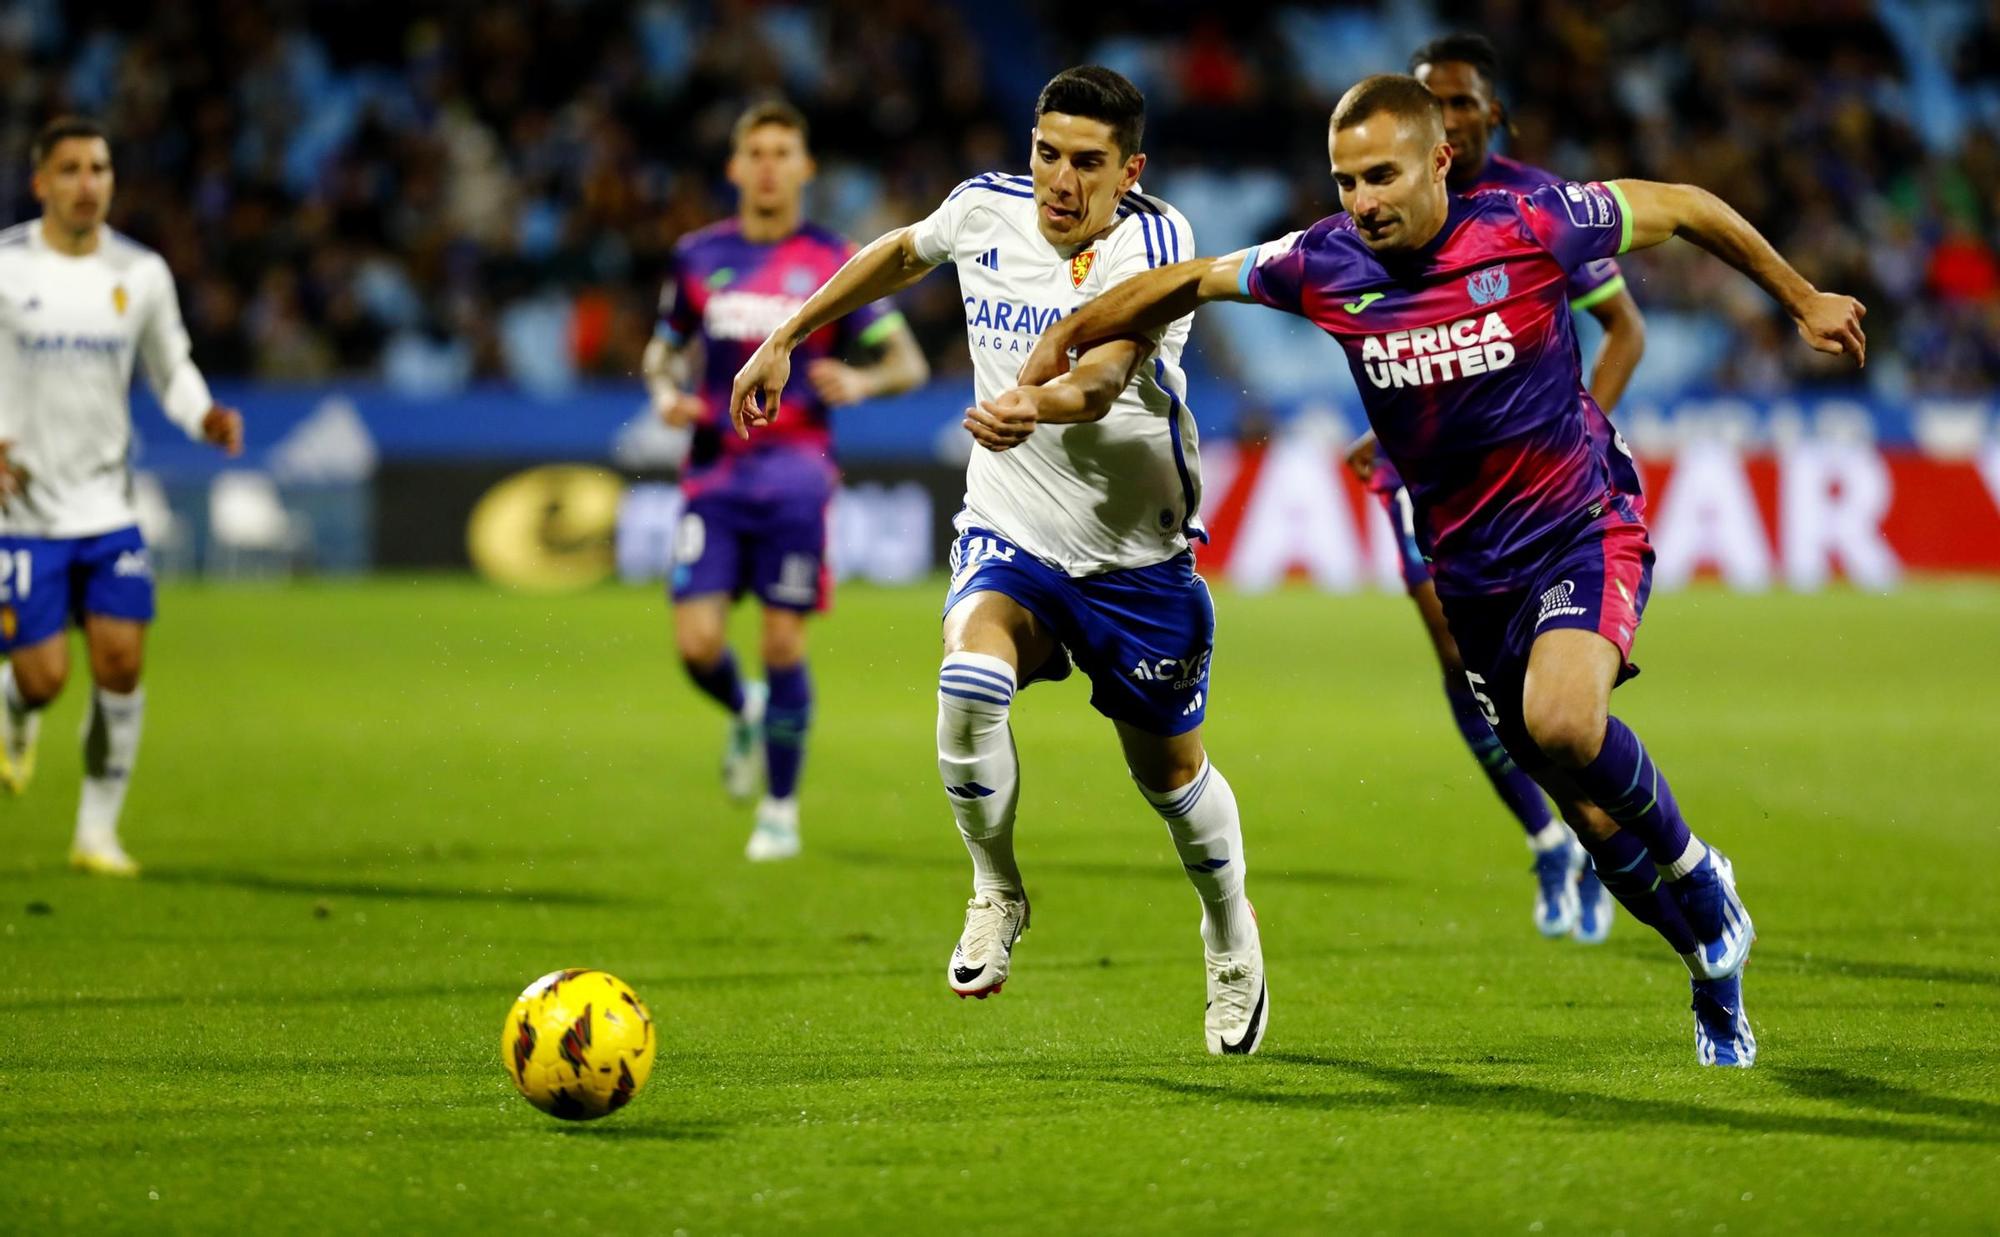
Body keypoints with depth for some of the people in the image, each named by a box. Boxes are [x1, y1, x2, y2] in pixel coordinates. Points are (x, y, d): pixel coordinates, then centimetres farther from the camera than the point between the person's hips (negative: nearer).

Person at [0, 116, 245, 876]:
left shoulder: (141, 273, 3)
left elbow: (171, 370, 15)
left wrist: (205, 417, -6)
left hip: (108, 508, 3)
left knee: (121, 663, -7)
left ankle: (97, 832, 7)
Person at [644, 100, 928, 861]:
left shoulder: (834, 264, -1)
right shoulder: (698, 257, 7)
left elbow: (909, 363, 2)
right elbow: (663, 349, 20)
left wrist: (860, 383, -20)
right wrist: (666, 393, -2)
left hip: (794, 475, -2)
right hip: (714, 473, 2)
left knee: (783, 644, -5)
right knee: (696, 643, -9)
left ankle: (781, 809, 11)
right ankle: (746, 715, 26)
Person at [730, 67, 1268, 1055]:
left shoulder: (1153, 241, -18)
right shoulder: (987, 209, -4)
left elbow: (1106, 375, -35)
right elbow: (901, 253, 20)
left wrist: (1037, 406, -56)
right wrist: (784, 340, 22)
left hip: (1136, 556, -2)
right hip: (1009, 536, 2)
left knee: (1168, 767, 11)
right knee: (970, 679, -29)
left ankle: (1230, 936, 43)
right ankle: (997, 893, -4)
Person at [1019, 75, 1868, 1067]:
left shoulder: (1527, 229, -17)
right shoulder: (1327, 266, -8)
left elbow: (1682, 208, -2)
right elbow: (1189, 280, 8)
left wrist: (1801, 299, 8)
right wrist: (1061, 342, 8)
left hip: (1581, 533, -4)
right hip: (1470, 572, 4)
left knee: (1562, 723, -31)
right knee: (1589, 811, 6)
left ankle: (1696, 872, -4)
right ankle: (1715, 977, 27)